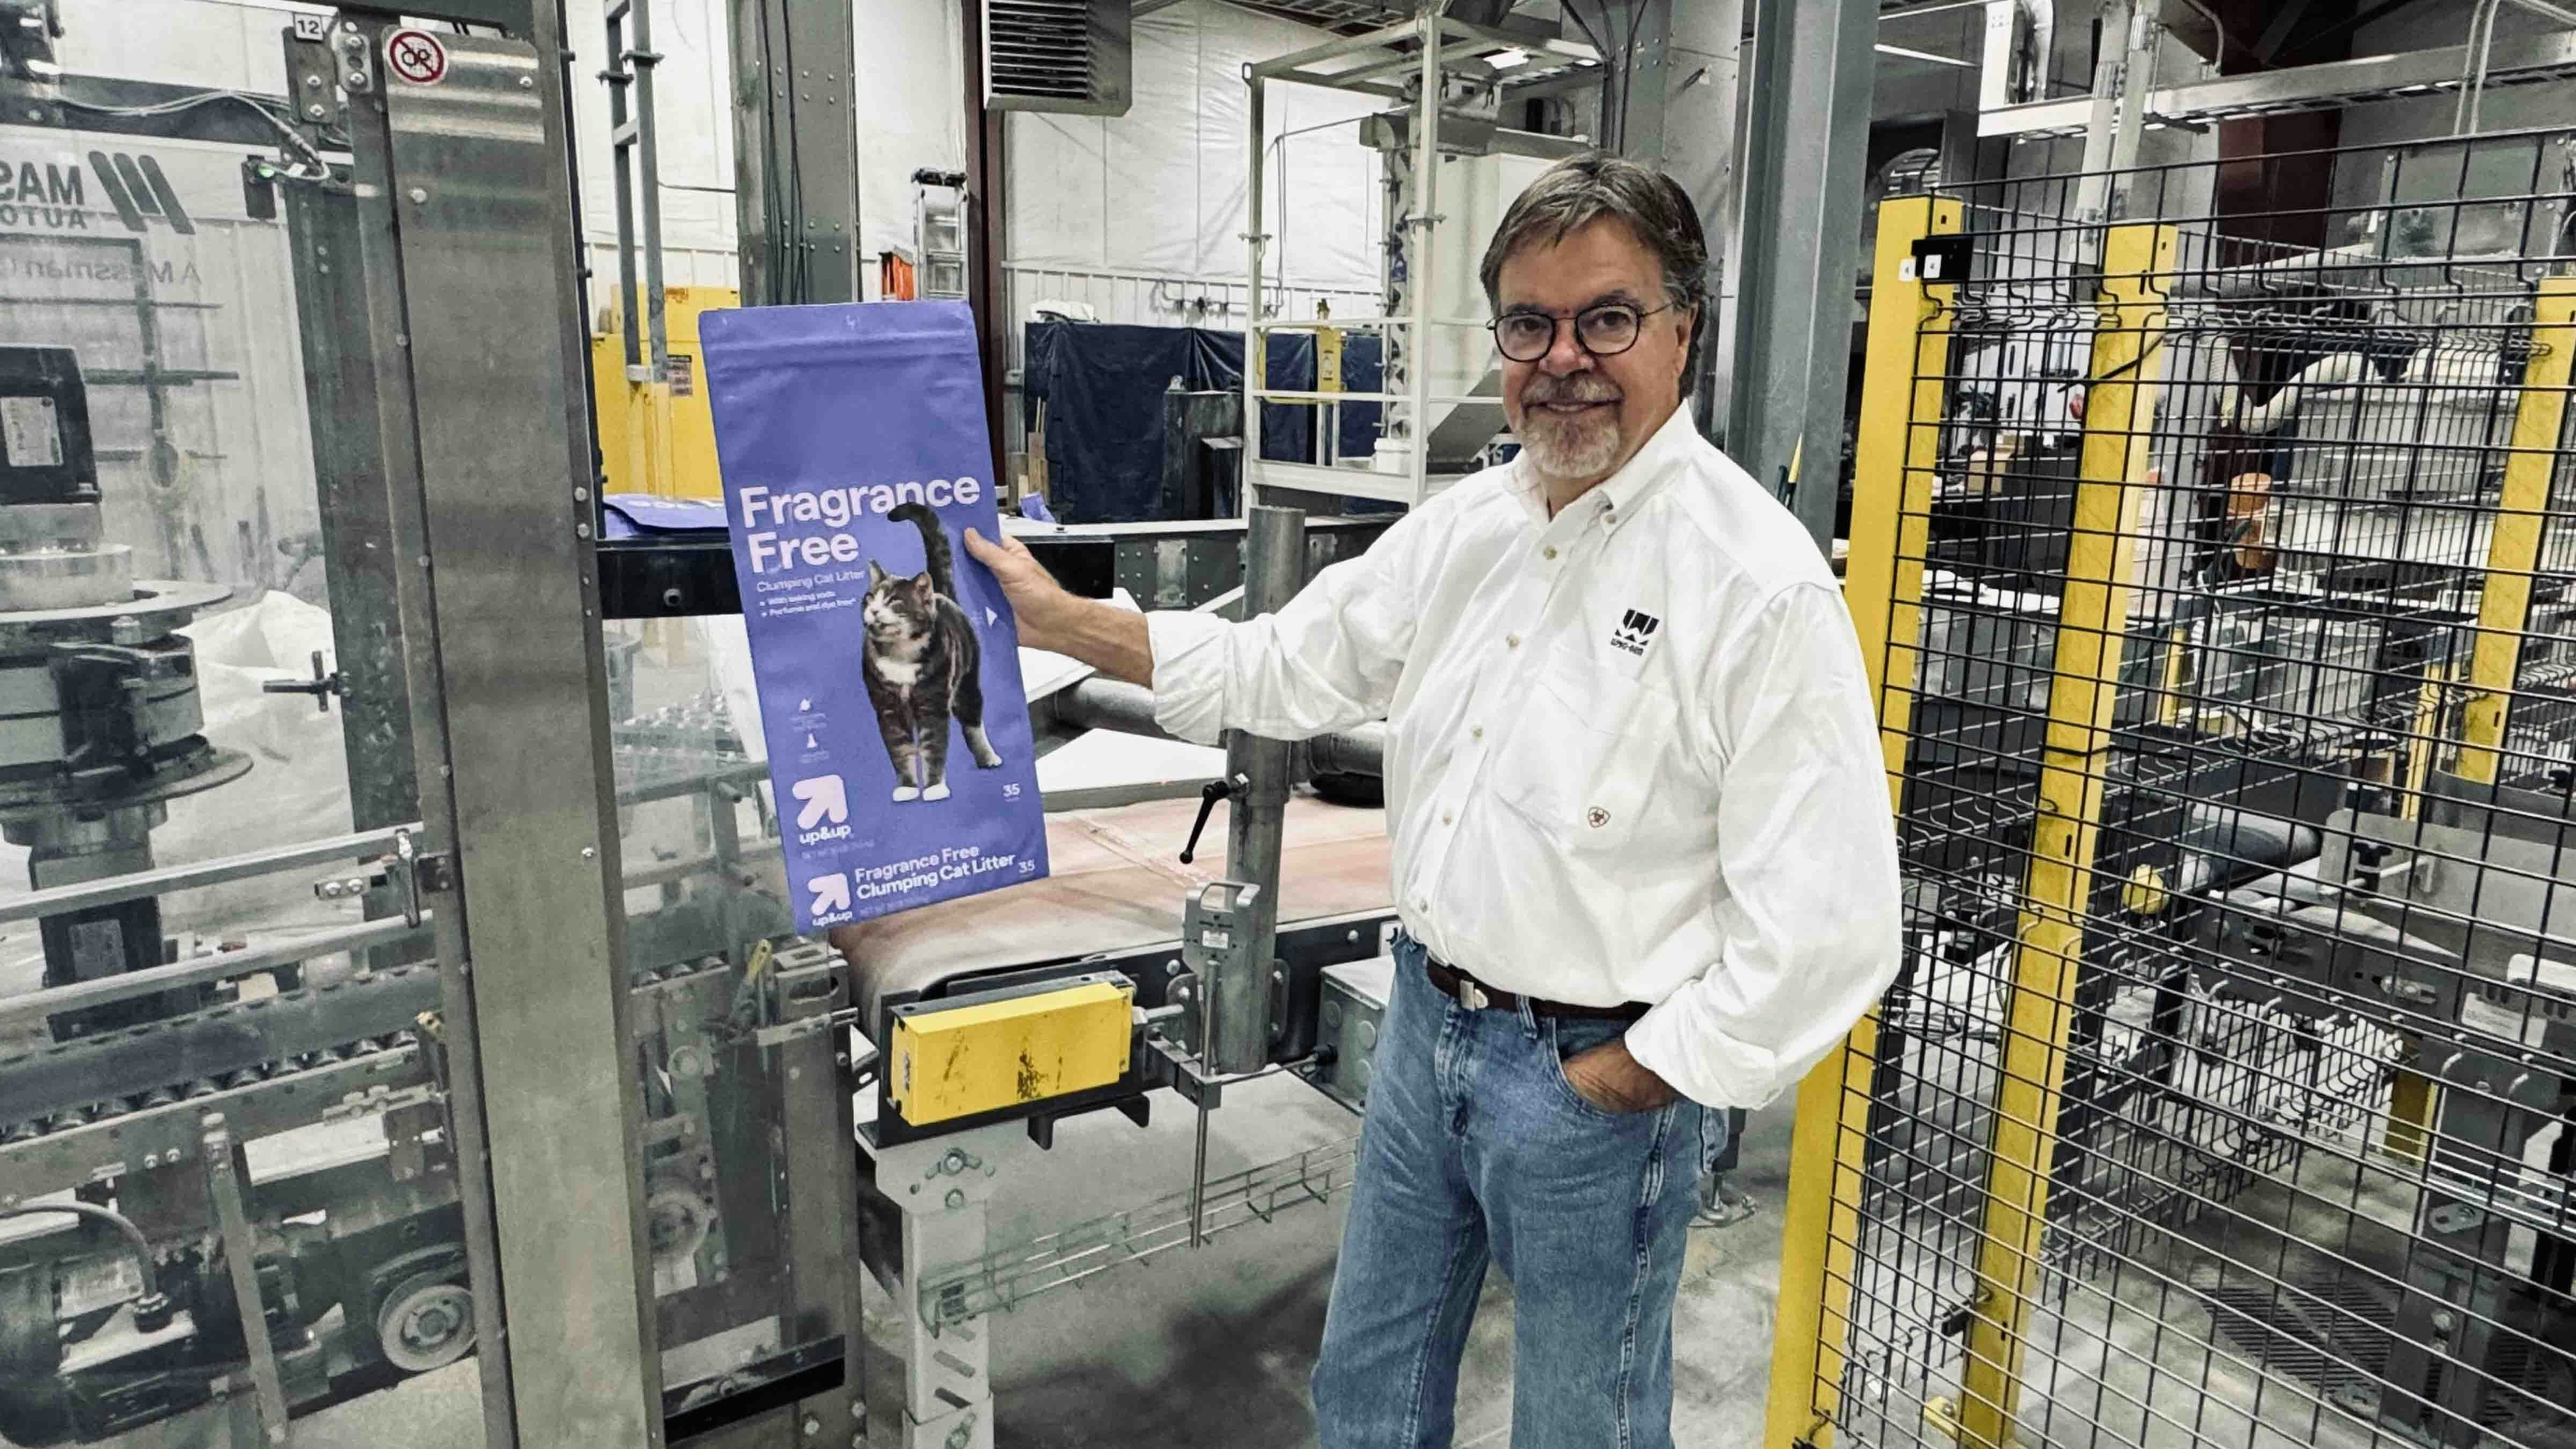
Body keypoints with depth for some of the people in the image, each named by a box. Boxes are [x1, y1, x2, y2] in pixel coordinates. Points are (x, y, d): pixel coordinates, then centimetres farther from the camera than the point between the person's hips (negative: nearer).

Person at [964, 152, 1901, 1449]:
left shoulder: (1764, 586, -21)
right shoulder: (1464, 526, 1)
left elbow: (1825, 932, -23)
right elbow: (1282, 666, 10)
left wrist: (1616, 1080, -16)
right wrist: (1057, 620, 6)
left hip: (1601, 1070, -6)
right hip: (1428, 1020, 6)